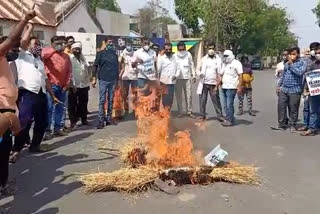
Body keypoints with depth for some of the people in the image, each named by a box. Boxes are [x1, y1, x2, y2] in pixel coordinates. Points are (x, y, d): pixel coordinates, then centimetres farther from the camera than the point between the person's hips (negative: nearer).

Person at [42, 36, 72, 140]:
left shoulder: (66, 56, 15)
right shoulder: (48, 51, 3)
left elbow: (69, 71, 11)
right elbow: (43, 55, -22)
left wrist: (67, 84, 2)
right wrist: (55, 49, -27)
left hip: (62, 86, 5)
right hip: (51, 85, -5)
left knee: (60, 108, 11)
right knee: (49, 108, -4)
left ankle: (58, 128, 20)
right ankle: (47, 130, -1)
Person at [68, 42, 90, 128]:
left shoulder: (83, 58, 14)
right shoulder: (70, 58, -7)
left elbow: (87, 69, 17)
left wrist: (88, 82, 12)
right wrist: (72, 85, -18)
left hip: (84, 85, 6)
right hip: (74, 86, -6)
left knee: (83, 103, 12)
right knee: (72, 104, 3)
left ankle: (84, 119, 24)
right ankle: (73, 121, 12)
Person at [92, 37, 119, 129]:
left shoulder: (114, 54, 12)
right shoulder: (101, 53, 1)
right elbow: (95, 66, -2)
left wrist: (117, 79, 13)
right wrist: (94, 78, -10)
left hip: (113, 80, 4)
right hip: (103, 80, -4)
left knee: (111, 100, 9)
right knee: (102, 100, -3)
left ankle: (109, 118, 18)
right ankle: (101, 120, -1)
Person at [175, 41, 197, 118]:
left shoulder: (188, 54, 8)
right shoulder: (175, 56, 1)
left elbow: (192, 65, 12)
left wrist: (193, 75, 8)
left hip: (187, 78, 1)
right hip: (178, 78, -1)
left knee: (189, 95, 1)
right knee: (178, 96, 3)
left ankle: (189, 111, 9)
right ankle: (180, 112, 11)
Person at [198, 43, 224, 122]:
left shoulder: (218, 59, 1)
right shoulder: (203, 59, 9)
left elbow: (219, 73, -1)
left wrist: (217, 84, -9)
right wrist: (200, 74, -7)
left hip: (213, 84, -2)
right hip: (204, 83, 2)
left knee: (216, 100, 0)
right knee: (202, 100, 5)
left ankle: (220, 115, 5)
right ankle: (202, 115, 14)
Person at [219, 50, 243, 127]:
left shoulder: (236, 63, -5)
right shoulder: (224, 64, 18)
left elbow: (240, 76, -9)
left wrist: (239, 87, -16)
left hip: (231, 88, -7)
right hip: (224, 87, 8)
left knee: (229, 105, -7)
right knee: (225, 105, 8)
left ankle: (230, 120, 0)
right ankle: (228, 119, 17)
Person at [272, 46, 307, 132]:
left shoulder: (302, 63, -2)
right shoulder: (287, 64, 14)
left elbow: (300, 72, -21)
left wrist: (291, 65, -15)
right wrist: (279, 85, 16)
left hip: (295, 90, -5)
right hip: (284, 89, 5)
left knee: (293, 109, 2)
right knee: (281, 106, 5)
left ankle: (292, 125, 16)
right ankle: (281, 125, 15)